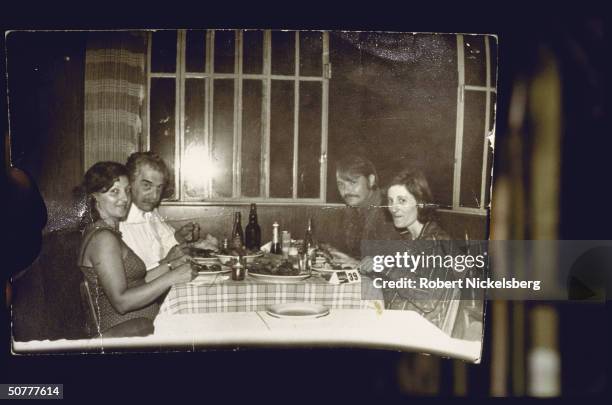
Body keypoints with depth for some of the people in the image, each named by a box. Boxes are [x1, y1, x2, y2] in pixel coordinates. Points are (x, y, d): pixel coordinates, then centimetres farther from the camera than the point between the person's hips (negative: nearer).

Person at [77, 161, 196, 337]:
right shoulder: (103, 238, -15)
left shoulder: (109, 232, 15)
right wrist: (172, 277, -22)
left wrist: (169, 266, 7)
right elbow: (121, 301, -22)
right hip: (122, 331, -9)